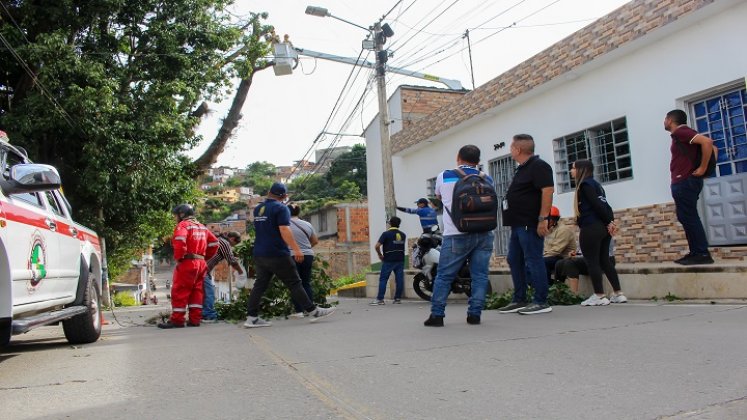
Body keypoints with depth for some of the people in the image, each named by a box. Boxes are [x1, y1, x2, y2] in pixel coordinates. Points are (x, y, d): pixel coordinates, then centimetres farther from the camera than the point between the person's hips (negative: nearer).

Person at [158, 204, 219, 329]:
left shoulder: (183, 225, -5)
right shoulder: (202, 227, 19)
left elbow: (179, 240, -25)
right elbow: (214, 243, 17)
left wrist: (178, 257, -14)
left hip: (187, 263, -8)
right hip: (201, 263, 8)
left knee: (180, 292, -2)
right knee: (196, 291, 9)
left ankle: (176, 320, 0)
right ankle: (195, 319, 9)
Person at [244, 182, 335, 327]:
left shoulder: (258, 208, 14)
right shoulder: (281, 208, -10)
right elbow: (284, 230, -21)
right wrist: (296, 249, -24)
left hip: (259, 254, 7)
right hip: (277, 254, -7)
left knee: (260, 285, 9)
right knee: (294, 283, -1)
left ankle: (251, 318, 6)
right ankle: (313, 311, 6)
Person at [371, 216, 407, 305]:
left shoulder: (386, 234, -8)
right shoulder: (403, 235, 10)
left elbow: (377, 246, -15)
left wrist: (380, 254, -1)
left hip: (388, 260, -5)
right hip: (400, 260, 5)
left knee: (383, 279, 0)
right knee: (399, 279, 6)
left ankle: (380, 299, -3)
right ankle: (398, 298, 9)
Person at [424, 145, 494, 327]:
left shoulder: (444, 177, 4)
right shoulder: (487, 180, 10)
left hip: (457, 235, -2)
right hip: (484, 234, 2)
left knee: (444, 276, 4)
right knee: (480, 276, 6)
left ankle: (437, 315, 4)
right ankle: (474, 314, 4)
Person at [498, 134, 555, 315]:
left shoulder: (538, 166, -10)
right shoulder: (523, 168, 20)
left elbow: (548, 190, -20)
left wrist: (543, 219, -25)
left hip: (531, 225, -10)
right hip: (519, 224, 10)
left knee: (533, 261, -7)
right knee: (515, 260, 12)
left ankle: (541, 302, 1)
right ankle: (519, 300, 20)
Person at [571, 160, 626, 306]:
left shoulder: (584, 184, -7)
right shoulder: (595, 184, 20)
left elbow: (597, 205, -14)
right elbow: (605, 205, 12)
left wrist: (609, 222, -8)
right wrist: (611, 222, 2)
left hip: (591, 228, -9)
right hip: (603, 228, 9)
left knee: (592, 262, -3)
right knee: (604, 261, 12)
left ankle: (599, 296, -1)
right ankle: (618, 294, 13)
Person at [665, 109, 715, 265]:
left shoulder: (680, 132, -11)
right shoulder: (680, 134, 18)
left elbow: (707, 142, -25)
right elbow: (710, 147, 24)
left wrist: (703, 168, -20)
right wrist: (700, 165, 14)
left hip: (685, 182, -10)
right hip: (683, 182, 10)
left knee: (689, 218, -8)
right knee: (687, 218, 11)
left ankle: (702, 254, -6)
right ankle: (695, 253, 14)